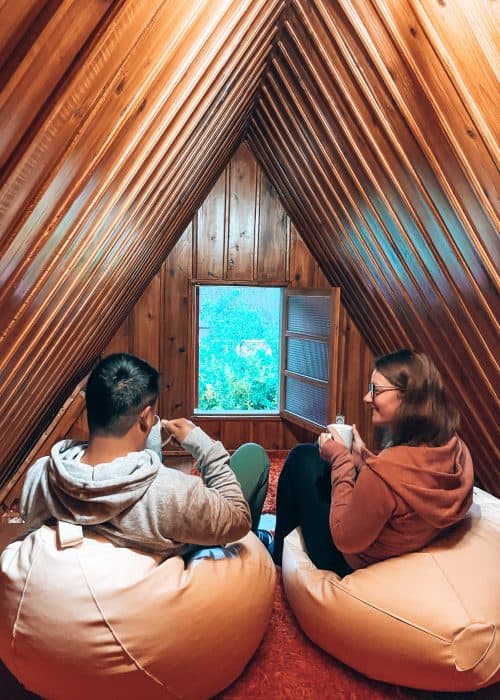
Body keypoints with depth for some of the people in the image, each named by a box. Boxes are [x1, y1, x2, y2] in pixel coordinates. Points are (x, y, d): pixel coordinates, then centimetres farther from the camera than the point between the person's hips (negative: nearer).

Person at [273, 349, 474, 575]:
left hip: (350, 561, -7)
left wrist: (340, 458, -21)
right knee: (313, 452, 17)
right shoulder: (456, 448, -15)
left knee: (301, 458, 7)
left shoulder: (385, 470, -39)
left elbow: (345, 539, -24)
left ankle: (279, 552, 31)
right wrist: (362, 456, -5)